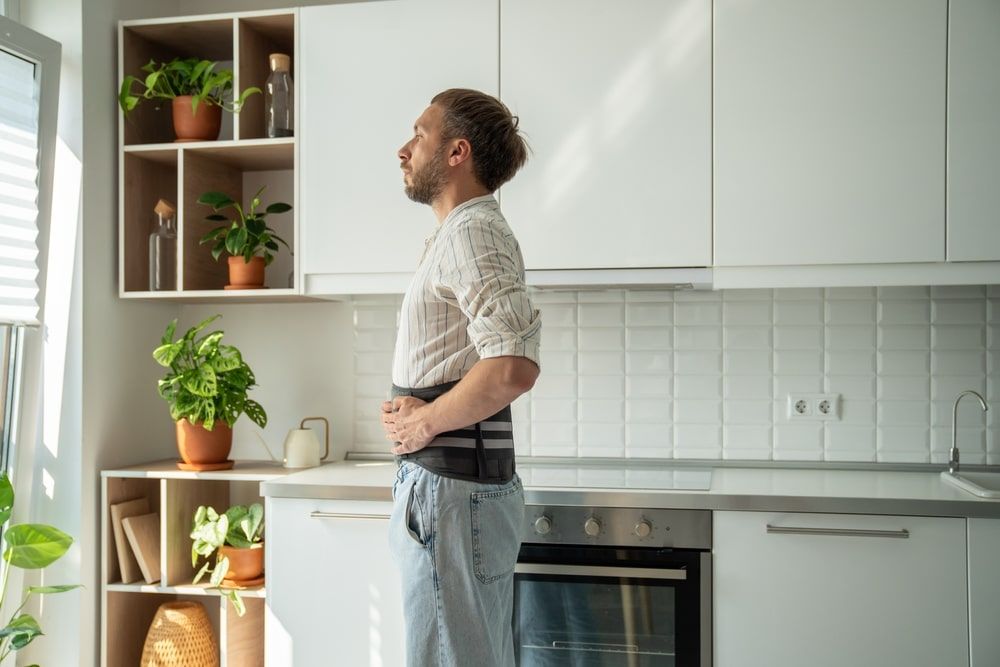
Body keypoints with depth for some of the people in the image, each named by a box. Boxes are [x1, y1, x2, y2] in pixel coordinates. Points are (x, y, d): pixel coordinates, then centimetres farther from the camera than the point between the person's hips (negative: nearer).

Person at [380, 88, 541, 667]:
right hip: (474, 482, 10)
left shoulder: (471, 231, -14)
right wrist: (413, 408, 7)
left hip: (452, 487, -10)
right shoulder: (470, 230, 18)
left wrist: (425, 423, -16)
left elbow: (513, 367, -30)